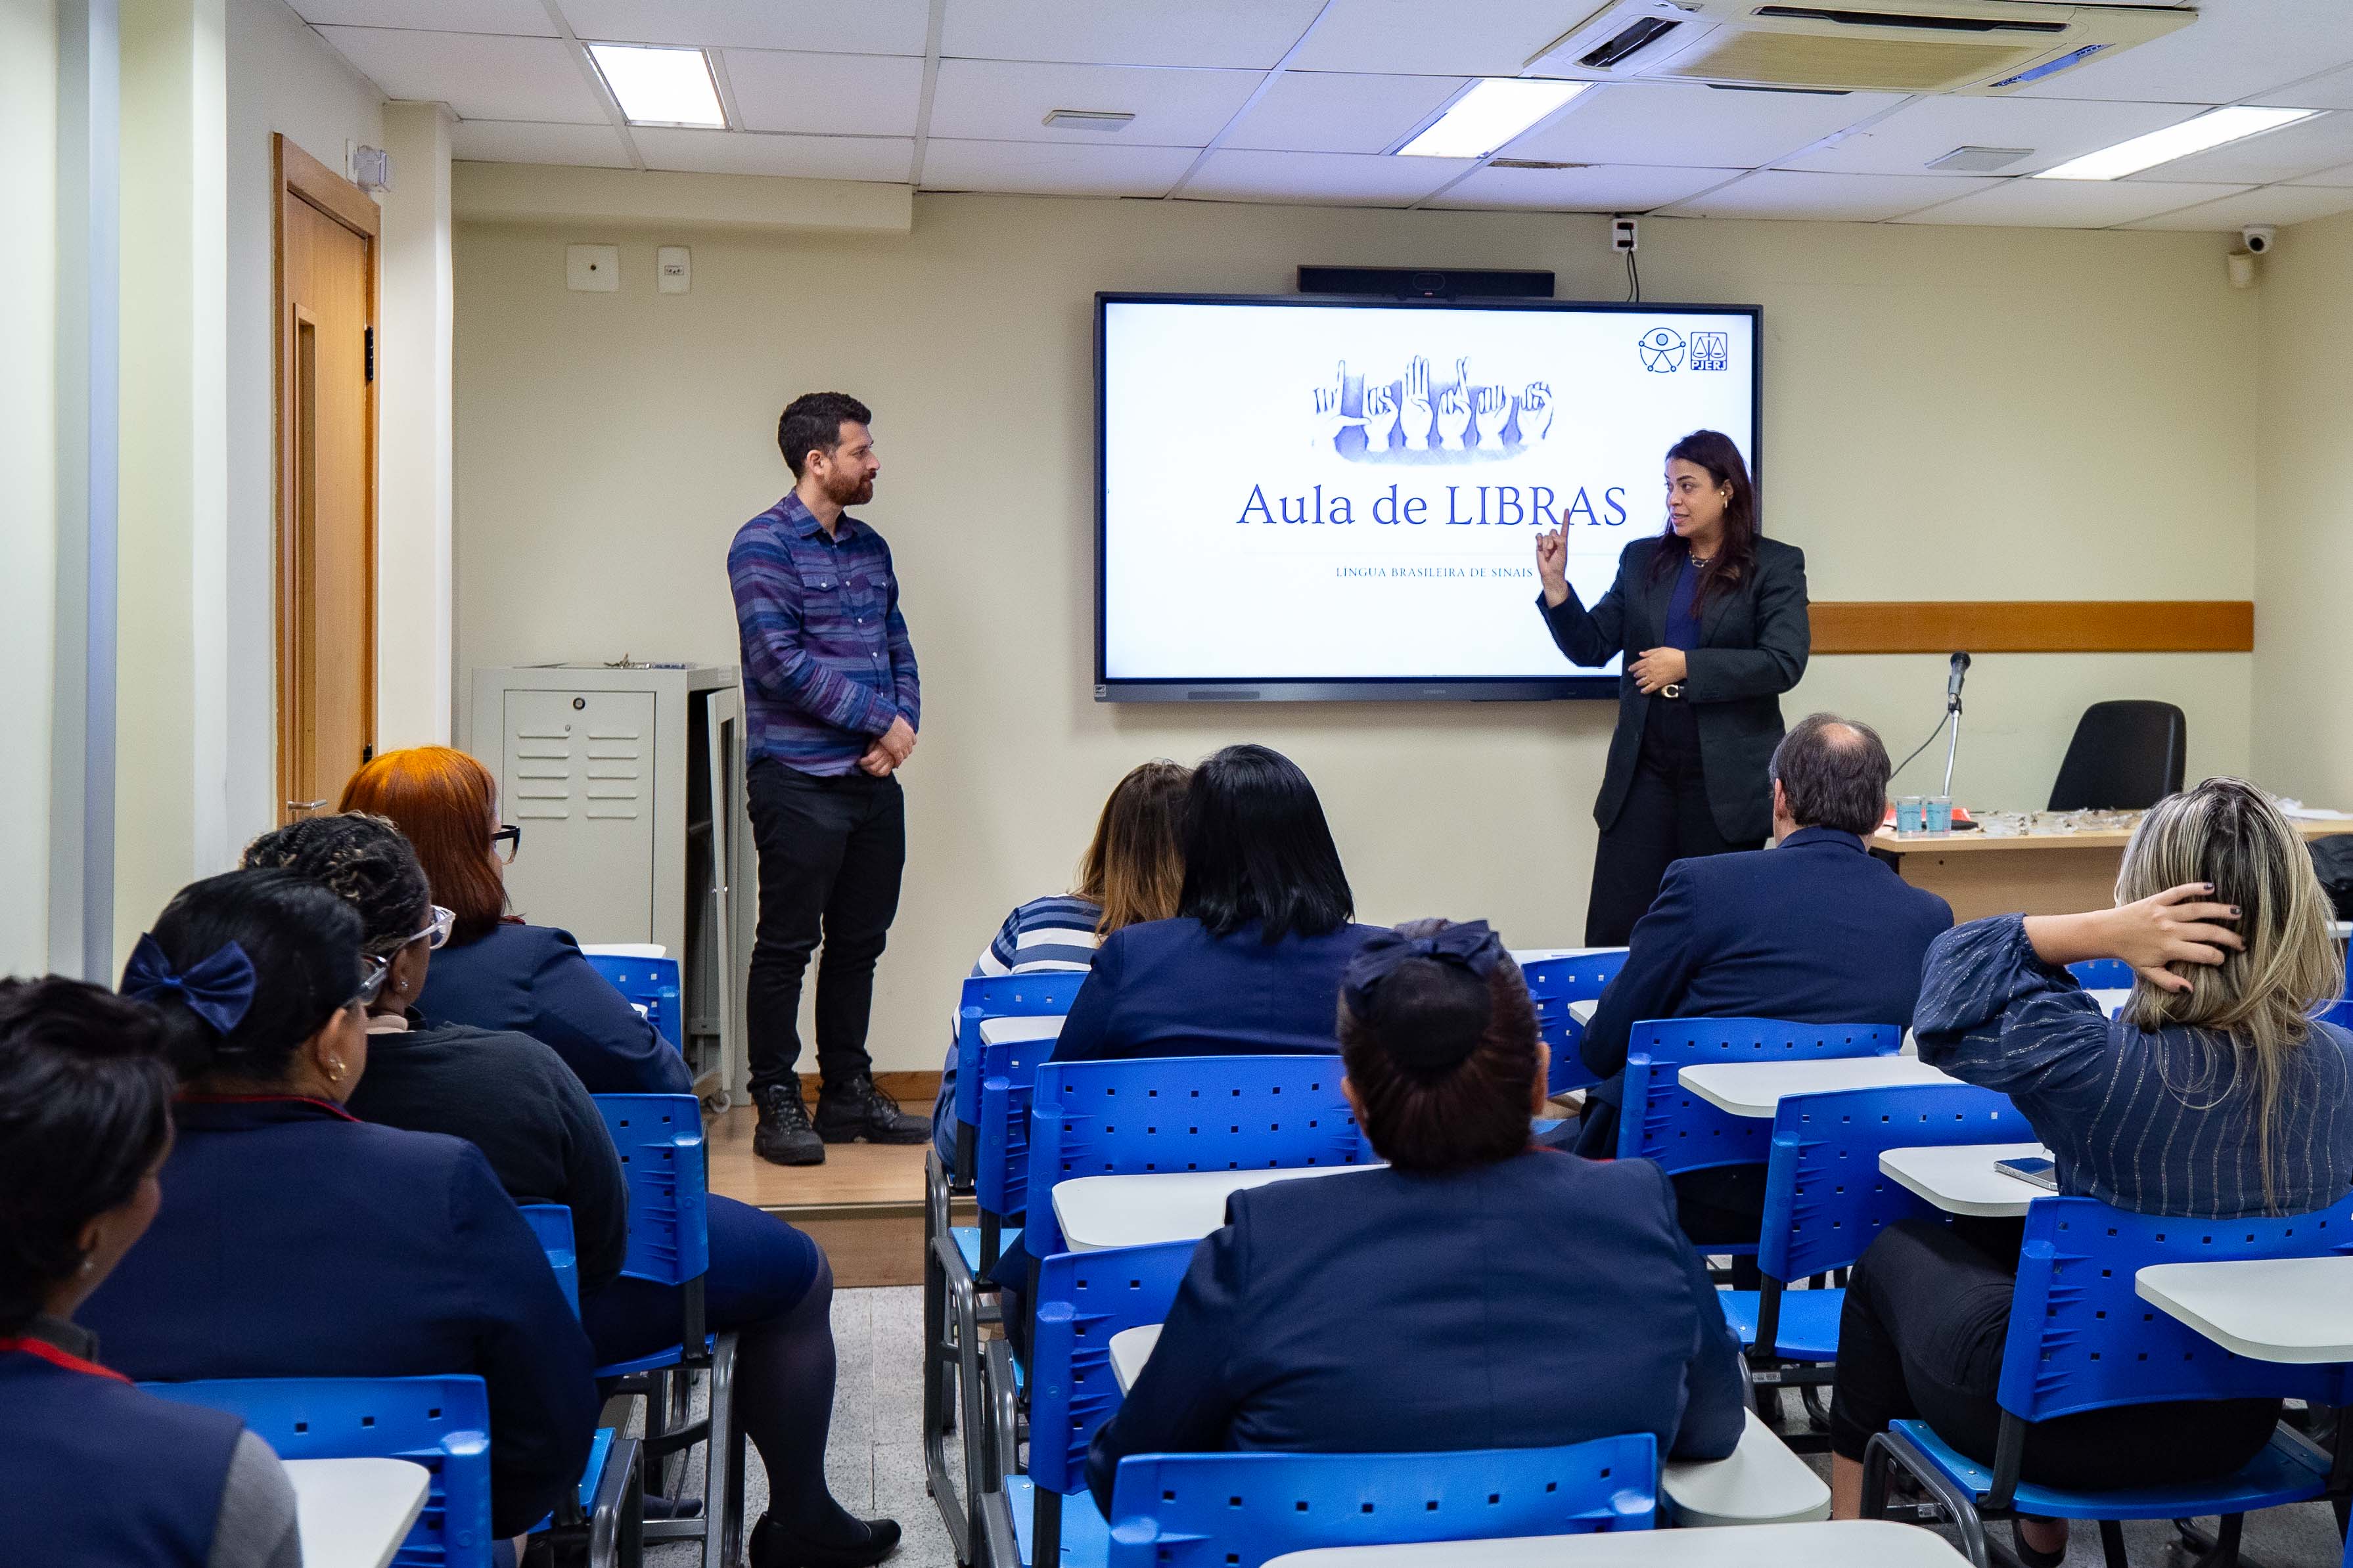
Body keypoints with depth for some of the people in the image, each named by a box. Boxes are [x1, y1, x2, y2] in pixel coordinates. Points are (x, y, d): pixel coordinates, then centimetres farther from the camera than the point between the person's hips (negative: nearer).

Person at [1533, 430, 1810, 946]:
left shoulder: (1776, 565, -1)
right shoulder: (1641, 560, 10)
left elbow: (1784, 663, -12)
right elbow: (1591, 647, 9)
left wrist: (1686, 665, -18)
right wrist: (1555, 585, -5)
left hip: (1726, 782, -3)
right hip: (1644, 774, 3)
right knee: (1613, 935, 0)